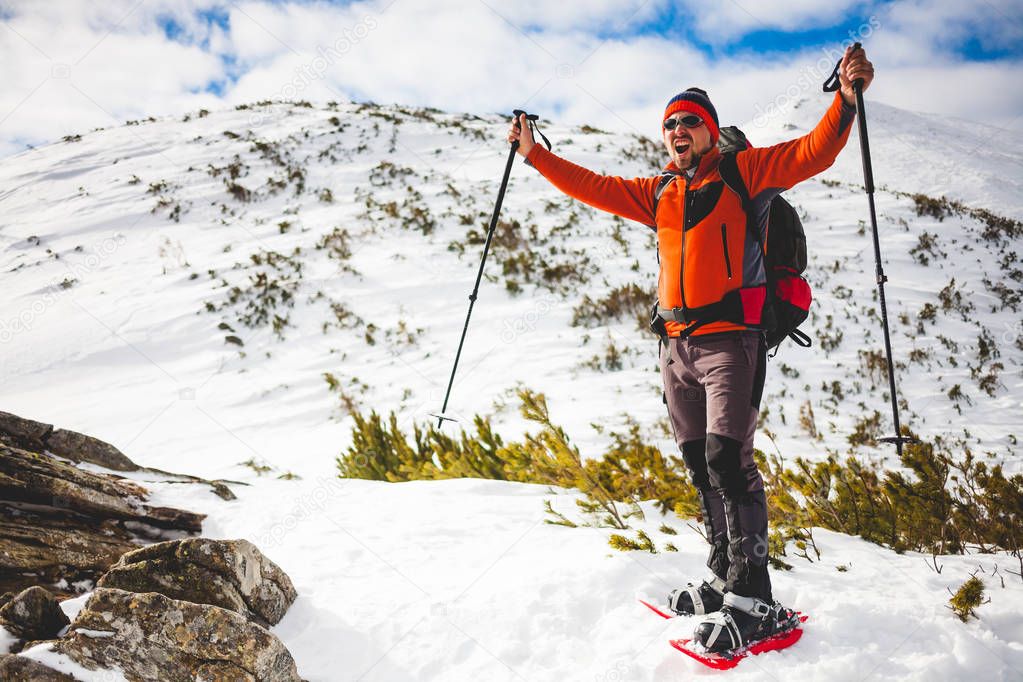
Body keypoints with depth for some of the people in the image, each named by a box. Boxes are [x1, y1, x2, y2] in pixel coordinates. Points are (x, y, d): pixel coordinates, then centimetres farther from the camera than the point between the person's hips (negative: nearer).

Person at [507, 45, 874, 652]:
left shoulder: (745, 172, 4)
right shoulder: (657, 192, 19)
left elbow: (813, 153, -6)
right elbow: (594, 187, 22)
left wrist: (846, 101, -22)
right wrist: (535, 154, 21)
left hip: (730, 339, -6)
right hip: (678, 346, 6)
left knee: (727, 460, -16)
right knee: (702, 466, 9)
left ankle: (752, 601, -12)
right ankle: (724, 578, 20)